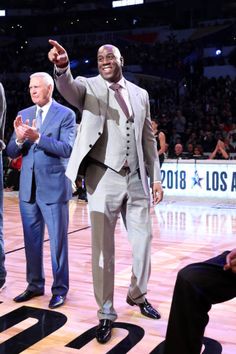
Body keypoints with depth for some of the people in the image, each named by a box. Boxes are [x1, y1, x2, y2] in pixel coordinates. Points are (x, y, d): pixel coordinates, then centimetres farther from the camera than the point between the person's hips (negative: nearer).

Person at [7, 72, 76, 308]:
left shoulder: (66, 114, -4)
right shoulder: (24, 115, 10)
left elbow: (66, 149, -16)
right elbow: (11, 152, 6)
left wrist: (37, 137, -24)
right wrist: (19, 139, -15)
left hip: (53, 187, -5)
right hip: (28, 187, 5)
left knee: (58, 241, 3)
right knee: (31, 241, 14)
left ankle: (60, 289, 16)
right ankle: (35, 285, 29)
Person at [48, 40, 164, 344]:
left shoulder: (140, 94, 13)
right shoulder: (89, 87, 2)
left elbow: (148, 139, 14)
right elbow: (68, 88, -22)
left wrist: (156, 177, 10)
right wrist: (62, 67, -44)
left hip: (136, 179, 4)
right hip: (104, 178, -4)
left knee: (143, 239, 12)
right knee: (103, 248, 1)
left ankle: (137, 295, 36)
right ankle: (106, 313, 15)